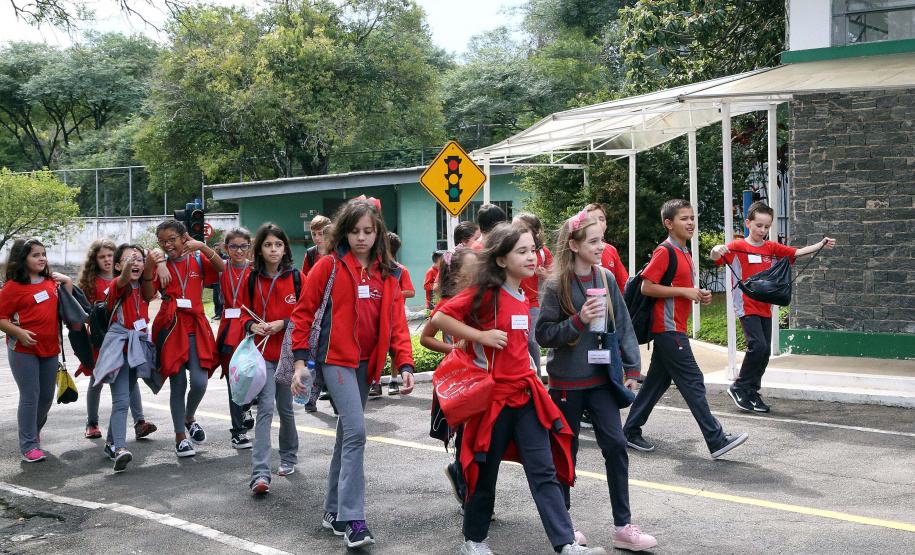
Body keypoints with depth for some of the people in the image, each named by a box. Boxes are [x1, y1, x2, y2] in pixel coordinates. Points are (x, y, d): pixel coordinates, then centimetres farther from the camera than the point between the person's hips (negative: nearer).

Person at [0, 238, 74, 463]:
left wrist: (67, 282, 5)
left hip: (49, 348, 6)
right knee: (30, 396, -6)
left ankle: (34, 431, 37)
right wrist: (20, 332, -24)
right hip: (23, 349, -6)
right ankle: (29, 446, 1)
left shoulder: (51, 281, 10)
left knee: (47, 395, 13)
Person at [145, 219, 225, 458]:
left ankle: (190, 418, 23)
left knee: (200, 382, -10)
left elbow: (221, 267, -13)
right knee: (177, 384, 1)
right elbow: (147, 295, -8)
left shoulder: (197, 260, 7)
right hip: (170, 326, 0)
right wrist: (150, 268, -20)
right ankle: (180, 436, 15)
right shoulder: (160, 263, 6)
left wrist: (202, 247, -23)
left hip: (195, 326, 1)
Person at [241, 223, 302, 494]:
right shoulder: (252, 279, 3)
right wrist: (252, 325, -9)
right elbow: (244, 312, 12)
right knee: (265, 408, -11)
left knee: (285, 407, 12)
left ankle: (288, 457, 35)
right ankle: (260, 474, -16)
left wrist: (282, 324, -13)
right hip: (262, 352, 0)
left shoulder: (296, 278, 1)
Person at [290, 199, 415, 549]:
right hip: (336, 359, -5)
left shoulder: (388, 273, 6)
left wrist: (405, 365, -7)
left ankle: (333, 510, 26)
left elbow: (396, 322, 4)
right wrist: (300, 361, -7)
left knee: (347, 434, 14)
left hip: (367, 363, 5)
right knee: (356, 431, -17)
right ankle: (352, 519, -12)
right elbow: (304, 312, -2)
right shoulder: (329, 266, -6)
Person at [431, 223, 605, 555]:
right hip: (494, 397, -6)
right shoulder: (486, 293, -12)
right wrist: (481, 335, -21)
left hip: (526, 395, 6)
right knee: (485, 473, 8)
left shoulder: (522, 297, 11)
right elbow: (440, 318, -16)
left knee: (544, 472, 0)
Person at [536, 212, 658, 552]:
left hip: (601, 379, 3)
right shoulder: (557, 285, -11)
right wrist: (579, 320, -24)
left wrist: (631, 369, 2)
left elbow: (622, 326, 5)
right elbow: (543, 334, -12)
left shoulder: (606, 278, 1)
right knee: (566, 450, 9)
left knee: (615, 445, -2)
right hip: (567, 382, -3)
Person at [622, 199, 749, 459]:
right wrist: (684, 291, -18)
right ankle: (716, 440, -7)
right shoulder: (664, 251, -13)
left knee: (657, 381, 12)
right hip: (669, 328, -10)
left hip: (674, 328, 10)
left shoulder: (684, 253, 16)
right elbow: (647, 287, -19)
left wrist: (699, 295, 7)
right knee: (693, 382, -9)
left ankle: (631, 432, 20)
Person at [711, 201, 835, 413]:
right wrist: (717, 250, -43)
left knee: (765, 351, 5)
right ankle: (739, 388, -2)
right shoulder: (738, 247, -5)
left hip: (765, 307, 6)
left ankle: (752, 393, 19)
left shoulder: (772, 248, 11)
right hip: (746, 306, -6)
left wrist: (822, 245, -1)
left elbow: (797, 252, 12)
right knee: (758, 345, -18)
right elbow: (716, 257, -19)